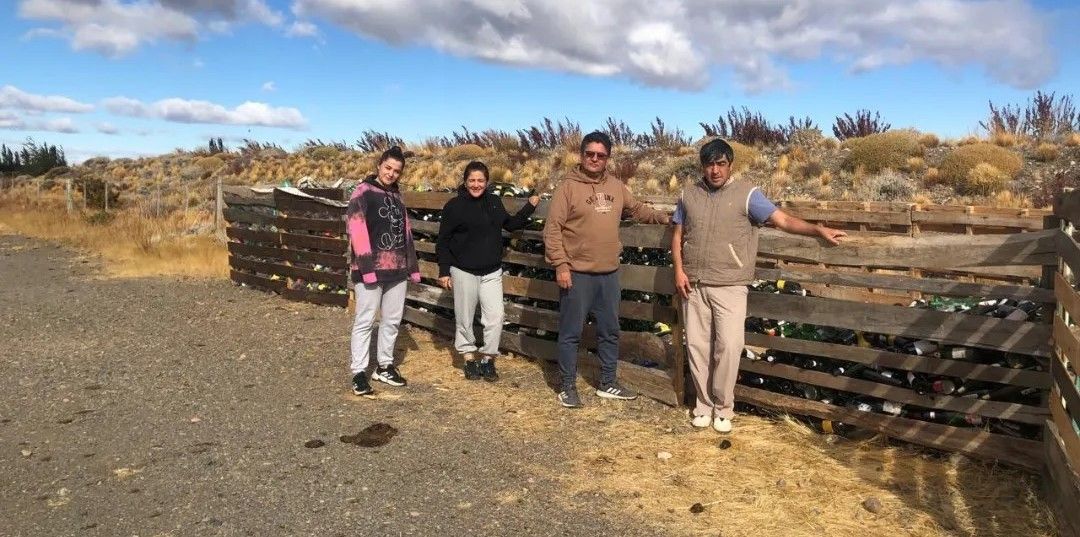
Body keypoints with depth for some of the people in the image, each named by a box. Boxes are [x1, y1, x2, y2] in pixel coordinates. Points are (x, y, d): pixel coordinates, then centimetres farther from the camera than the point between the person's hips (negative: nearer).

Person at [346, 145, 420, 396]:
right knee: (365, 321, -2)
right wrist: (366, 266, -22)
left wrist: (413, 265, 15)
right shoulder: (363, 191, -5)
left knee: (392, 320, 12)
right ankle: (359, 373, 5)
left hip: (397, 268, 7)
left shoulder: (397, 195, 16)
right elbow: (356, 228, -15)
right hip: (371, 268, -7)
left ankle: (385, 367, 25)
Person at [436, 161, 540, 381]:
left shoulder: (494, 202, 6)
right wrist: (444, 271, -7)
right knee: (465, 319, 7)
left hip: (492, 272, 3)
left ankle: (488, 359, 14)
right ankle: (469, 358, 24)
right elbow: (443, 241, -4)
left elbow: (510, 224, 22)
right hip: (464, 272, -3)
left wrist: (529, 207, 15)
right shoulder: (454, 205, -7)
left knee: (495, 316, -3)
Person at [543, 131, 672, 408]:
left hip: (609, 273, 6)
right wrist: (560, 265, -17)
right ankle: (568, 387, 17)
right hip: (577, 274, -6)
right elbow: (552, 228, -12)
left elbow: (636, 209, 24)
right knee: (571, 333, 4)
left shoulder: (616, 186, 8)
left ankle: (607, 384, 29)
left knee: (610, 331, 15)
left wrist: (663, 218, 9)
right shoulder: (569, 187, -10)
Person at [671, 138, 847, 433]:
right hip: (694, 285, 3)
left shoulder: (746, 194, -5)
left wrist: (817, 229, -26)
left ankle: (723, 408, 10)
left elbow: (784, 220, -12)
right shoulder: (689, 194, 6)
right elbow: (678, 235, 11)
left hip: (729, 287, -3)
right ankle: (704, 404, 22)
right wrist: (678, 270, -1)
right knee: (697, 346, 7)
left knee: (728, 346, -9)